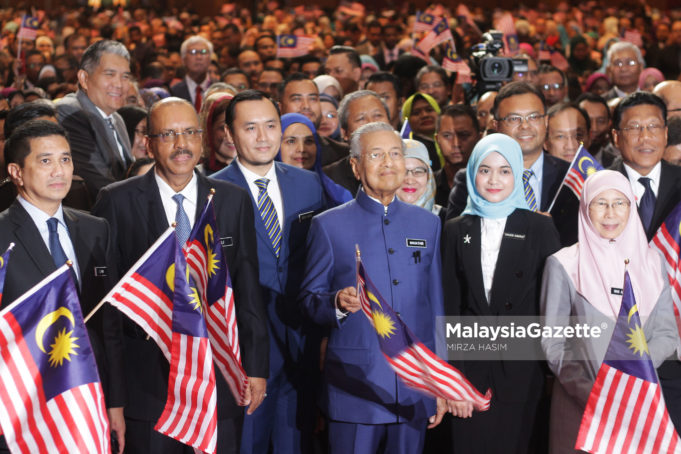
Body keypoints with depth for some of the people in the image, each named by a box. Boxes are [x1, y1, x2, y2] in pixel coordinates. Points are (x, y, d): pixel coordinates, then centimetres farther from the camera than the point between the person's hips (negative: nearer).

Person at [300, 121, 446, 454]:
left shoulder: (427, 224, 12)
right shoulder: (329, 226, 2)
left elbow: (435, 307, 13)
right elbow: (308, 301, 1)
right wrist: (338, 303, -21)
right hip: (354, 389, -3)